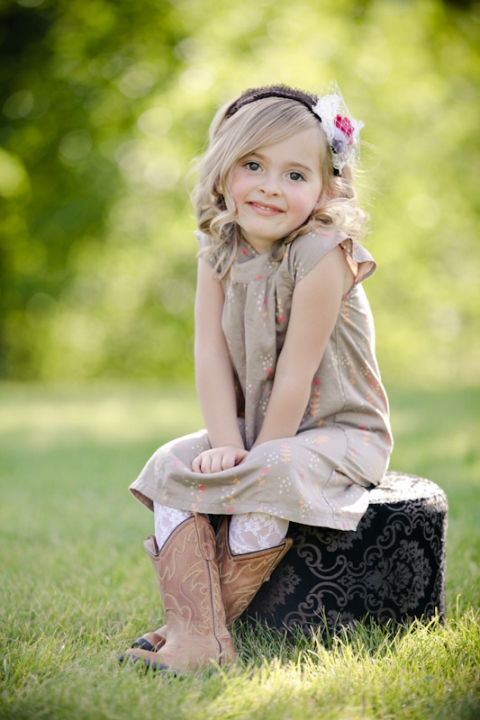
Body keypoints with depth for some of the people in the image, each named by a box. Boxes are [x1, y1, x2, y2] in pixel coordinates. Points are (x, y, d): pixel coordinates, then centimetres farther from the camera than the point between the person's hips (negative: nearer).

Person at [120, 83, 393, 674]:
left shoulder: (321, 255, -23)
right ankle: (195, 634, -21)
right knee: (171, 468, -13)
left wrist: (258, 452, -18)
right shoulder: (219, 253, -2)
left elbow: (295, 373, -22)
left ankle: (219, 620, -17)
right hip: (252, 429, 7)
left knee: (269, 477, -33)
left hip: (339, 431, -7)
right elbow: (211, 357, -7)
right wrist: (227, 444, -18)